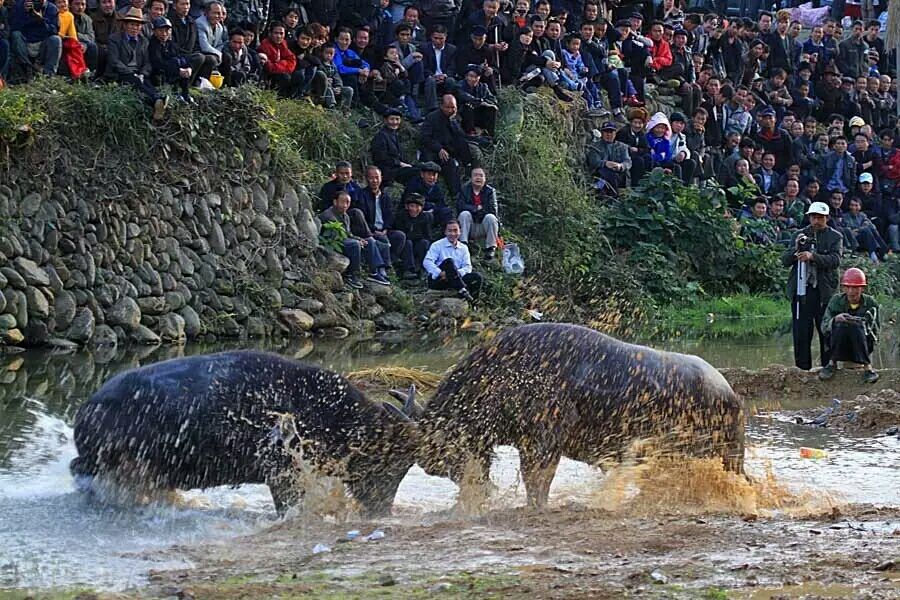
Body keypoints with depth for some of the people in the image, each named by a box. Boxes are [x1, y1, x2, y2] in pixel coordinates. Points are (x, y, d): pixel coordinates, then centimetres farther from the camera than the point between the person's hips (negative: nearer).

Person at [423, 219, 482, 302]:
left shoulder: (463, 248, 16)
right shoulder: (437, 245, 2)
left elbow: (467, 267, 4)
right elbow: (427, 262, -12)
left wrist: (457, 273, -19)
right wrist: (440, 273, -29)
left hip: (455, 280, 4)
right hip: (437, 279, -4)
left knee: (476, 277, -19)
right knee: (449, 261, -32)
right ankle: (462, 291, -47)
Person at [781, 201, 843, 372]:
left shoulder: (835, 237, 5)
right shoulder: (800, 235, 13)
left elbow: (835, 260, -11)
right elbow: (785, 261, 8)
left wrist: (812, 256, -25)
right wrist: (795, 249, -12)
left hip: (824, 291, -2)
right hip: (801, 290, 2)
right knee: (801, 332, 1)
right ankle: (803, 367, 8)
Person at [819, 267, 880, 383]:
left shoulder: (871, 303, -2)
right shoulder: (836, 300, 0)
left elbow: (875, 330, -9)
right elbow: (824, 327, -7)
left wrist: (861, 323, -29)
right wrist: (835, 320, -29)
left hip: (863, 345, -1)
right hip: (840, 347, 1)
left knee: (856, 326, -31)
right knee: (840, 324, -29)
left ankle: (867, 366, -30)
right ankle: (832, 363, -17)